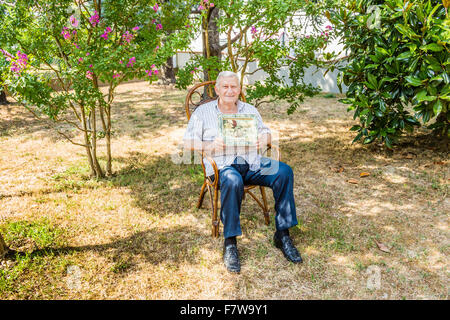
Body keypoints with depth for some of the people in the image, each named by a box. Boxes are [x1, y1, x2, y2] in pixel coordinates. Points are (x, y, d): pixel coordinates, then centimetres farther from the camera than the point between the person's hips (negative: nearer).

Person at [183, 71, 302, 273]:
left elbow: (266, 133, 20)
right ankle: (230, 244, -27)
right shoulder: (203, 112, 12)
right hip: (222, 164, -3)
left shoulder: (250, 110, 21)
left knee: (284, 171, -23)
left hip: (251, 162, 4)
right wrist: (210, 145, -15)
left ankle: (282, 234, -14)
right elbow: (188, 142, 6)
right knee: (232, 181, -39)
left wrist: (264, 139, -7)